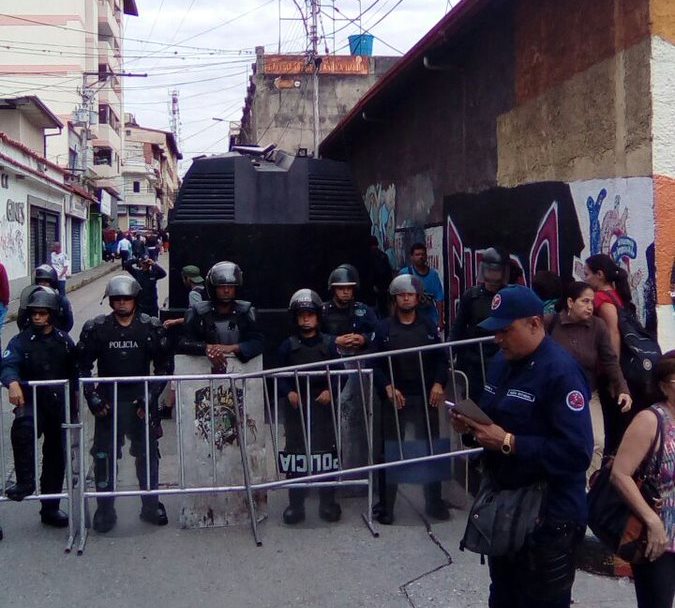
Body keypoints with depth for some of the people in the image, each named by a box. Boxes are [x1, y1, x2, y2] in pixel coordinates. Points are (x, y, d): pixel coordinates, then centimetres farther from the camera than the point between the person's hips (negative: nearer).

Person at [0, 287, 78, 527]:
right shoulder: (21, 341, -3)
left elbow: (74, 372, 14)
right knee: (23, 426, -37)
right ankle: (25, 482, -25)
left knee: (56, 455, 11)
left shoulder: (64, 341, 5)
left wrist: (73, 398, 10)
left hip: (59, 405, 3)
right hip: (32, 401, -3)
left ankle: (50, 508, 25)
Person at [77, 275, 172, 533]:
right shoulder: (95, 327, 0)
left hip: (141, 401, 0)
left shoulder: (152, 327, -1)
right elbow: (82, 364, 5)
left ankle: (151, 505, 23)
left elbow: (165, 364, 4)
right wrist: (92, 397, -4)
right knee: (104, 455, 3)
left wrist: (151, 396, -5)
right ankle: (105, 509, 16)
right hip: (108, 402, 0)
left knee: (147, 453, 7)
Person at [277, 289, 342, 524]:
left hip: (323, 405, 0)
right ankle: (295, 504, 11)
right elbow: (280, 376, 4)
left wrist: (331, 391, -12)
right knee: (294, 453, 1)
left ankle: (328, 502, 14)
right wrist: (289, 392, -12)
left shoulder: (329, 344, 4)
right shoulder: (288, 346, 5)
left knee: (326, 451, 2)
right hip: (296, 406, 0)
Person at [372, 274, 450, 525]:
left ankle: (434, 502, 22)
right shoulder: (384, 328, 0)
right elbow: (376, 364, -4)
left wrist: (438, 384, -8)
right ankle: (385, 505, 12)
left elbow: (441, 358, 6)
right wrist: (388, 387, -16)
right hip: (395, 397, -2)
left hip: (426, 397, 2)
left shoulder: (429, 326, 7)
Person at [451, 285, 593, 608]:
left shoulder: (561, 372, -22)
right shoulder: (501, 362, 6)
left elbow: (577, 452, -29)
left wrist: (508, 443, -27)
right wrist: (471, 425, -4)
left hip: (548, 515, -8)